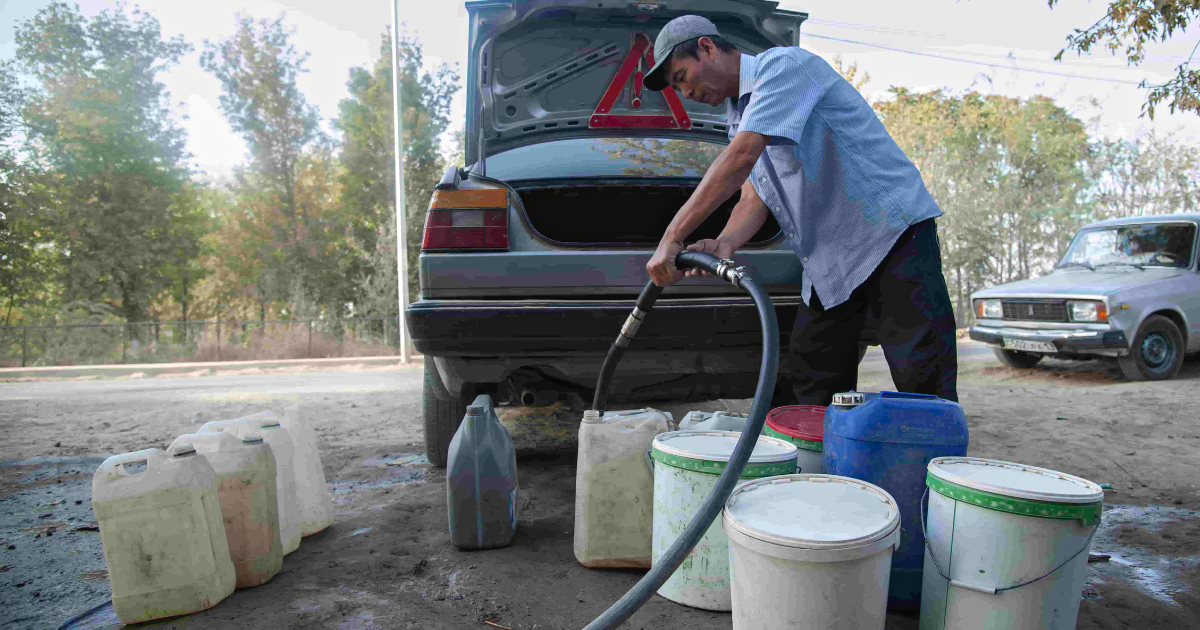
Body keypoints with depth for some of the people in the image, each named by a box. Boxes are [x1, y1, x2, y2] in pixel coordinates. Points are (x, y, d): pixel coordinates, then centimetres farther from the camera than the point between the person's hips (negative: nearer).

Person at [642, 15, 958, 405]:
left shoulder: (784, 65, -10)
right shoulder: (741, 119, 18)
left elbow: (740, 157, -24)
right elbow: (753, 197, 8)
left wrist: (673, 237, -26)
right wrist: (724, 244, -15)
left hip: (892, 231, -9)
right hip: (828, 268, 9)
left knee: (926, 387, -12)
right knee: (803, 393, 8)